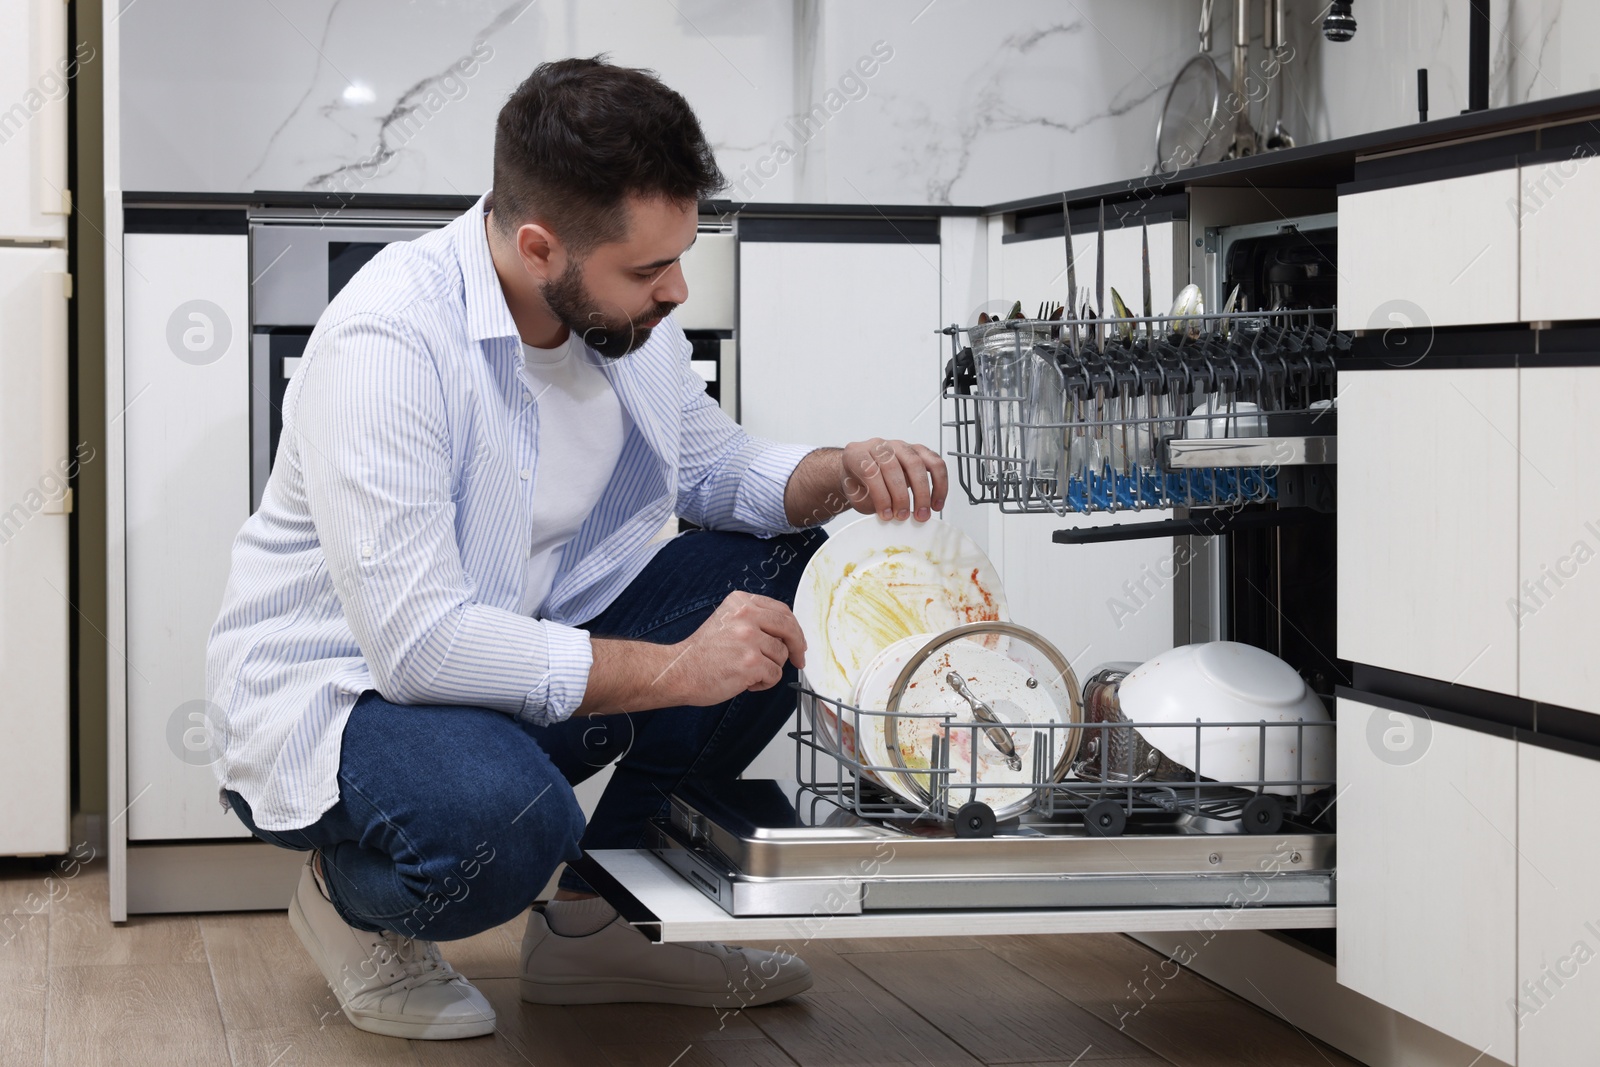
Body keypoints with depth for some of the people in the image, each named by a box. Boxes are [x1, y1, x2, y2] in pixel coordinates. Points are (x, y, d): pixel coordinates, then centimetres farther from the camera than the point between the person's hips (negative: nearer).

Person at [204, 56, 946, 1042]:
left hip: (535, 657, 8)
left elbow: (716, 465, 15)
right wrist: (675, 671, -32)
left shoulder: (628, 316, -2)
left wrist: (837, 477, -8)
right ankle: (352, 898, -1)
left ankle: (597, 918, 2)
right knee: (506, 815, -39)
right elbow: (417, 641, -34)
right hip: (344, 693, -8)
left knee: (782, 569, -6)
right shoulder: (388, 338, -28)